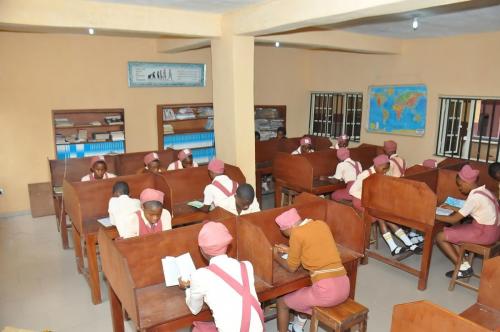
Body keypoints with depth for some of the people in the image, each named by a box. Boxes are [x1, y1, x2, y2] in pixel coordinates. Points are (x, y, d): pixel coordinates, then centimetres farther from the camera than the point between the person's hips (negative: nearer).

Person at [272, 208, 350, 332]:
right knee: (304, 294, 37)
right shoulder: (321, 224, 10)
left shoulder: (297, 233, -9)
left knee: (282, 303, 16)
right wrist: (290, 250, 27)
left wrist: (276, 257, 19)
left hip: (326, 291, -8)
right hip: (344, 287, 8)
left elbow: (291, 268, 1)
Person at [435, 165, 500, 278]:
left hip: (484, 233, -10)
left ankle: (463, 267, 1)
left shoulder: (475, 197, -22)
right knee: (450, 230, 20)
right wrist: (452, 208, 19)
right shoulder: (483, 191, 6)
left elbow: (454, 219, -19)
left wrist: (434, 216, -8)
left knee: (440, 237, -7)